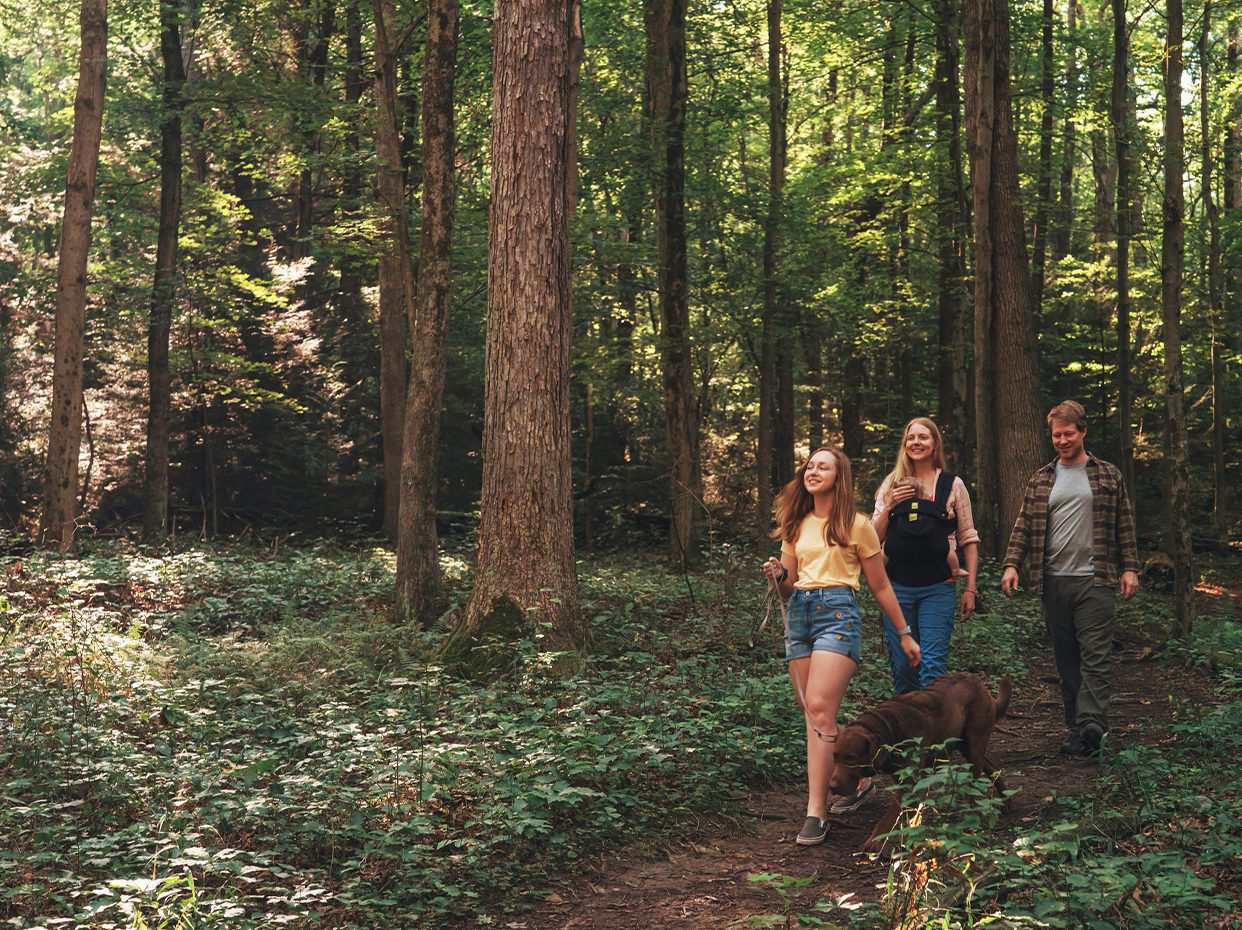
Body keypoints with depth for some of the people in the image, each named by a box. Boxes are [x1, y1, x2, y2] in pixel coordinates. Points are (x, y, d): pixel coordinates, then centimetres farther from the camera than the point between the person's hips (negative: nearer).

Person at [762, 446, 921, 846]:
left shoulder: (856, 525, 4)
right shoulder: (796, 526, 17)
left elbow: (880, 586, 9)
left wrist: (904, 634, 11)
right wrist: (778, 575, -2)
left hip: (838, 611, -6)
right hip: (799, 612, 6)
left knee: (819, 708, -19)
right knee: (811, 713, 5)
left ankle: (816, 811, -19)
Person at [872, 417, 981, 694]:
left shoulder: (952, 485, 5)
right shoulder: (892, 484, 9)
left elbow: (968, 539, 6)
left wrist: (971, 589, 1)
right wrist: (889, 506, -9)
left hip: (938, 587, -2)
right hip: (898, 586, 2)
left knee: (933, 664, -11)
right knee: (901, 666, 5)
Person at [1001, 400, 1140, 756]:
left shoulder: (1108, 476, 7)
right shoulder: (1040, 480, 12)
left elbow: (1124, 525, 7)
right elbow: (1024, 526, 10)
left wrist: (1129, 568, 0)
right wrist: (1012, 564, -3)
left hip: (1096, 580, -3)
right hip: (1054, 582, 3)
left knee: (1096, 656, -10)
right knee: (1066, 659, 6)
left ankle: (1091, 724, -18)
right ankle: (1076, 727, 11)